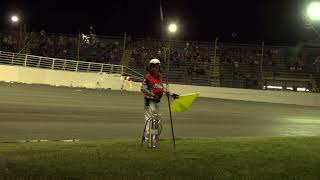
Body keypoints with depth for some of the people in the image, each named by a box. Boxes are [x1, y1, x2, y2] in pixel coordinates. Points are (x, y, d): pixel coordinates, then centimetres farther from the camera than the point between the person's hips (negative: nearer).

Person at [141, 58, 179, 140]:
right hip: (149, 101, -9)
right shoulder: (147, 77, -12)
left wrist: (171, 94, 15)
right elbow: (143, 89, -17)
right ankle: (147, 138, -4)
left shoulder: (159, 77, 13)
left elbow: (162, 88, 22)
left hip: (157, 101, 9)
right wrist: (153, 95, -24)